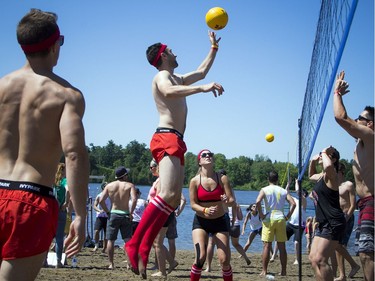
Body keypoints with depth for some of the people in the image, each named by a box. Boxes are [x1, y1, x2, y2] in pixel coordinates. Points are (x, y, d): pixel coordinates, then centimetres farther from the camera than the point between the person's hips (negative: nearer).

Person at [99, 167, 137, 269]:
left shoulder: (109, 185, 4)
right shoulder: (130, 185, -2)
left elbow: (101, 201, -3)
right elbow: (134, 199, -18)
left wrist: (107, 212, 6)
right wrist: (131, 213, -10)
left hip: (113, 214, 1)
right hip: (125, 215, -1)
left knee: (111, 240, 7)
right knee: (128, 240, 4)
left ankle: (111, 264, 6)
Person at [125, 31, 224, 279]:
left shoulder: (176, 79, 28)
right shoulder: (162, 76, -3)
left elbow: (201, 72, 43)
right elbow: (169, 91, -27)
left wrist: (214, 48, 43)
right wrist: (203, 88, -36)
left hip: (175, 142, 11)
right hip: (166, 139, -11)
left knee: (173, 200, 2)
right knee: (167, 194, -27)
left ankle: (143, 250, -4)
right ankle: (135, 245, -29)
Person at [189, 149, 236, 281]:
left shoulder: (222, 178, -5)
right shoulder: (195, 181, -7)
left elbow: (233, 201, -7)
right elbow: (193, 204, -8)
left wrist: (227, 201, -31)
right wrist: (205, 210, -27)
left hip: (220, 221, 1)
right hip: (201, 222, -1)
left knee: (225, 260, -6)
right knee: (200, 257, -17)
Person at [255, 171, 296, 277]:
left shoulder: (265, 190, 1)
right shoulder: (283, 191, 9)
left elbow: (258, 202, -17)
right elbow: (293, 203, -2)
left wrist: (261, 215, -7)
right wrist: (287, 216, 4)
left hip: (269, 219, -2)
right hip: (280, 219, 2)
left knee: (267, 246, 0)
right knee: (282, 247, 7)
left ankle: (264, 271, -3)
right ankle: (283, 271, 9)